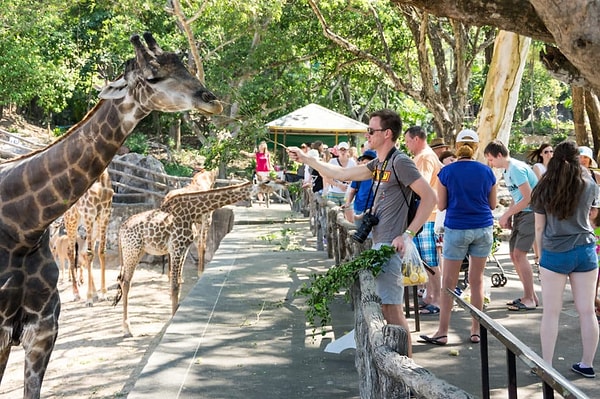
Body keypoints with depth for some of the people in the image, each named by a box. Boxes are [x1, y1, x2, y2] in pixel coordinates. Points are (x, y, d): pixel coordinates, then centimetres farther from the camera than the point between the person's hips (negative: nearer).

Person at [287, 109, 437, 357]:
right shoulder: (379, 164, 16)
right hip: (379, 244, 10)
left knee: (391, 309, -10)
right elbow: (342, 174, 23)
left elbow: (430, 197, -17)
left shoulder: (399, 162, -12)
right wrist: (305, 159, 24)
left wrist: (408, 235, -20)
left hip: (390, 246, -10)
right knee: (385, 307, 13)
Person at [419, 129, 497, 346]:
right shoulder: (486, 171, 0)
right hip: (483, 228, 2)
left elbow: (441, 205, -1)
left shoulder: (447, 172, -6)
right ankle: (476, 331, 14)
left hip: (456, 229, -2)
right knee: (477, 280, 10)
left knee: (449, 283, 3)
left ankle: (442, 332, 5)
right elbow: (492, 204, 8)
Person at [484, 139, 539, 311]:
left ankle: (529, 299, -7)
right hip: (520, 214, 10)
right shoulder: (506, 170, 13)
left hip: (530, 213, -10)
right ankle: (530, 295, 17)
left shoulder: (516, 168, -17)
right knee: (514, 255, 9)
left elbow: (528, 198, -21)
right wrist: (509, 215, 6)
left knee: (519, 254, -13)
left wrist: (506, 214, -15)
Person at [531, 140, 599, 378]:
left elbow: (539, 228, 1)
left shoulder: (544, 190, -2)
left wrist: (541, 255, 13)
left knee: (551, 312, 4)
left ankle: (546, 366, 8)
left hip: (554, 253, -2)